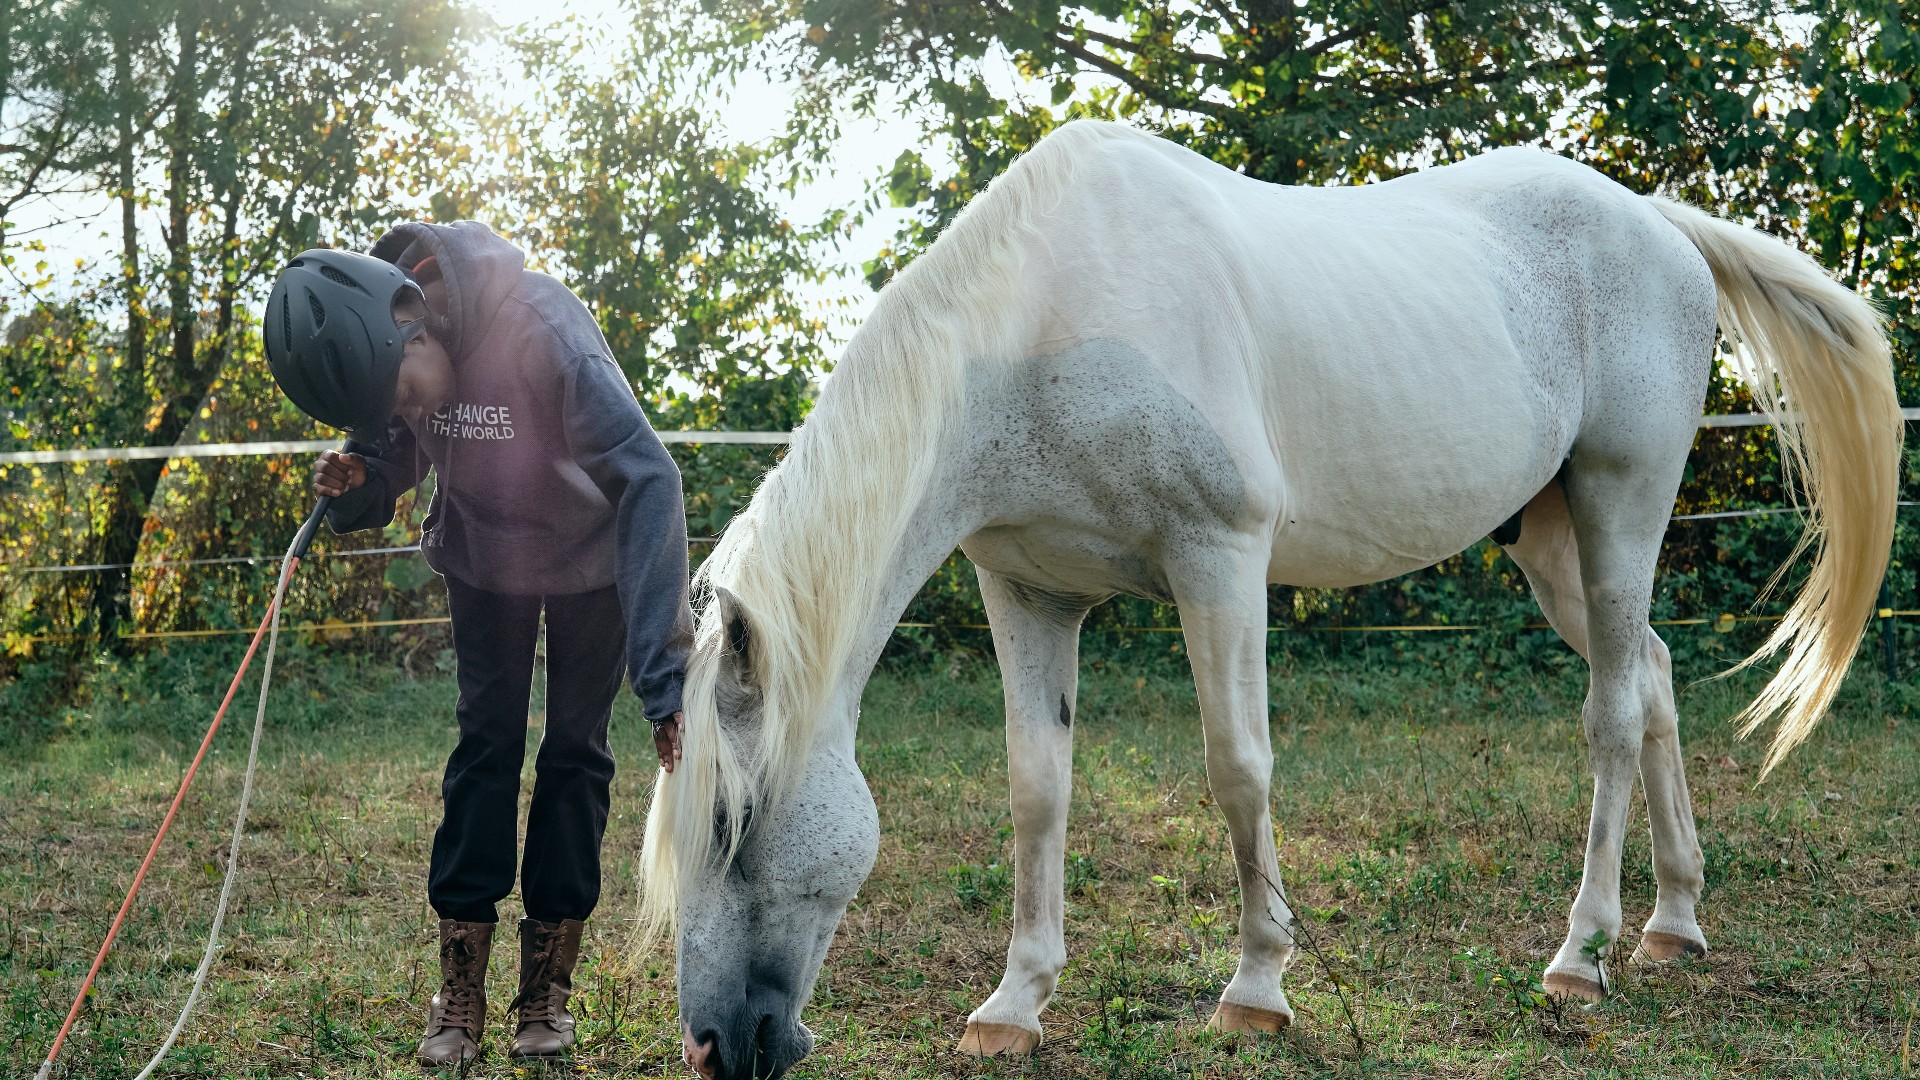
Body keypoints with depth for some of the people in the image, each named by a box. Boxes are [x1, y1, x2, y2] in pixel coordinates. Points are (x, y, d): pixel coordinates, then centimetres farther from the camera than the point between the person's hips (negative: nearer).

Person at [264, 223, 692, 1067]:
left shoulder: (543, 328, -39)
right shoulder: (372, 346, -22)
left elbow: (646, 478, -43)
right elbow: (396, 450, -3)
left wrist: (663, 665, -48)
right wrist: (357, 483, -30)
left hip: (591, 553, -3)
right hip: (482, 552, 4)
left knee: (574, 751, -1)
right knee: (485, 743, -1)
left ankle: (547, 987, 7)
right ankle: (459, 988, 2)